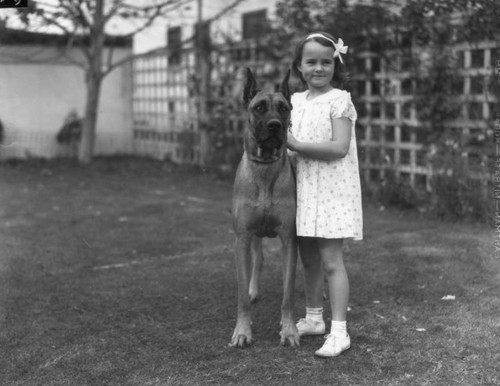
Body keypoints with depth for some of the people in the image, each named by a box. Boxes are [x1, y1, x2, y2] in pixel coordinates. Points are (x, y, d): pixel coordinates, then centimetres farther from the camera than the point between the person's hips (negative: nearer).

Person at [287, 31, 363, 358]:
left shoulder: (339, 100, -9)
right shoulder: (295, 101, 11)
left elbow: (339, 148, -19)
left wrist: (297, 145, -21)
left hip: (332, 191, -7)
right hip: (303, 189, 7)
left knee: (331, 260, -7)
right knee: (308, 258, 15)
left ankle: (339, 331, 0)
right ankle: (313, 318, 30)